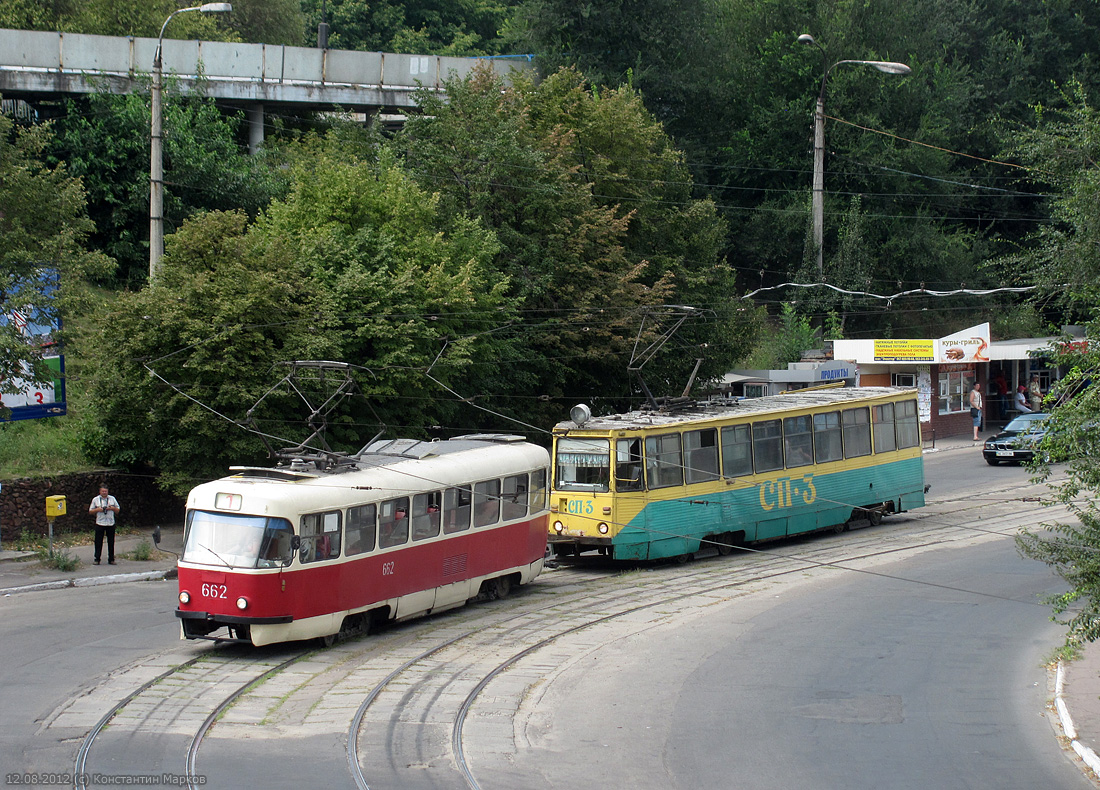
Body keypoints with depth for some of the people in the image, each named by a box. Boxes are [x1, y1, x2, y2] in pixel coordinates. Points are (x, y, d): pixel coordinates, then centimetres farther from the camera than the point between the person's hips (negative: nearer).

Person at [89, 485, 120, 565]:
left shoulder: (112, 499, 10)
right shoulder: (95, 500, 6)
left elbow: (117, 510, 14)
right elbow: (90, 511, 7)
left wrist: (112, 508, -7)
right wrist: (97, 509, -11)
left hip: (110, 524, 1)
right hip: (100, 524, -1)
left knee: (111, 542, 3)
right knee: (98, 542, -2)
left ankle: (111, 559, 10)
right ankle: (97, 559, 3)